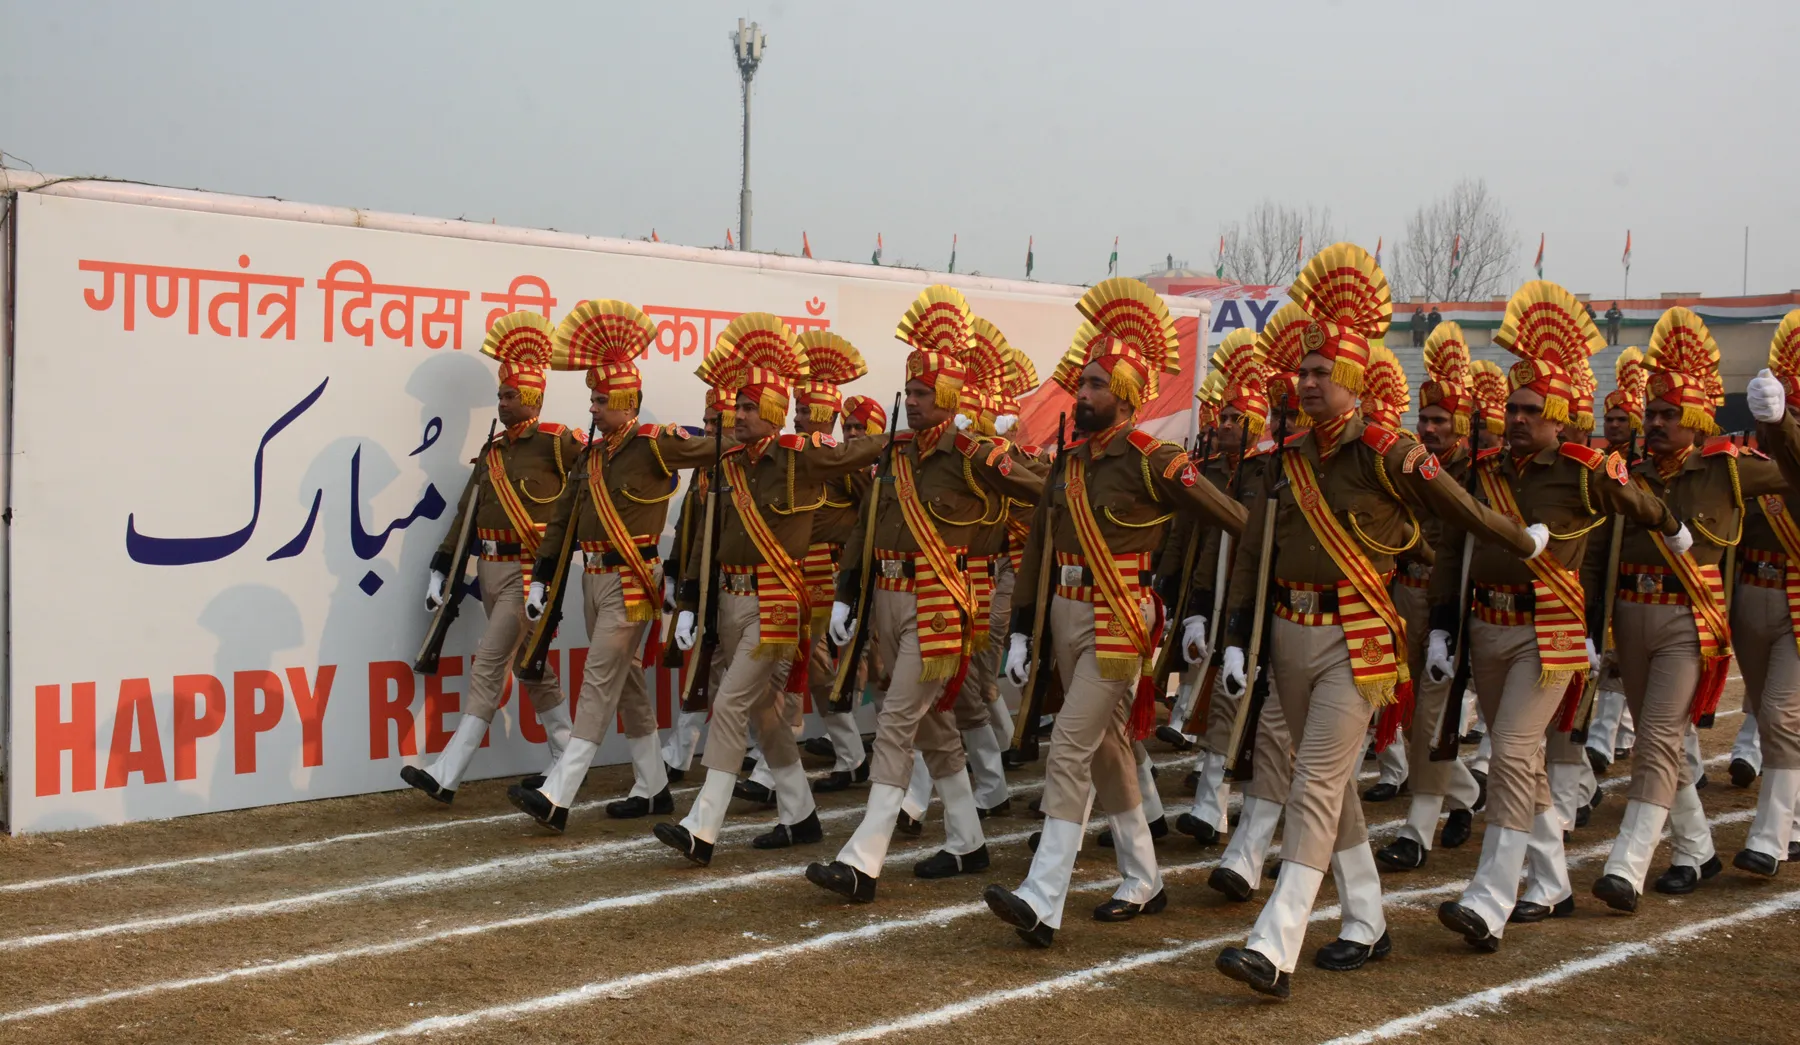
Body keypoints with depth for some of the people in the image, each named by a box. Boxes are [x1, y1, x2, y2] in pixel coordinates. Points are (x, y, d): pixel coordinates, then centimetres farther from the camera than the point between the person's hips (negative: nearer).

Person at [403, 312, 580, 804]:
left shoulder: (556, 443, -8)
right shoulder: (492, 452, 12)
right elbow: (467, 513, 13)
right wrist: (441, 569, 9)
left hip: (528, 571, -7)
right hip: (491, 569, 7)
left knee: (489, 663, -10)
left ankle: (447, 773, -9)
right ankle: (566, 764, 26)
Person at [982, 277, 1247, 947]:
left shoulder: (1153, 460, -12)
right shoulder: (1069, 461, 10)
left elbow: (1235, 526, -9)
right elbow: (1038, 547, 13)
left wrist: (1199, 608, -8)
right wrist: (1020, 631, 9)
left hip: (1118, 625, -8)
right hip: (1066, 618, 8)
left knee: (1069, 751, -14)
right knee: (1108, 750, 16)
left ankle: (1042, 903, -15)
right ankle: (1143, 881, 29)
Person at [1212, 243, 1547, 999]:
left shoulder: (1388, 456, -10)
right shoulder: (1288, 459, 7)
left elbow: (1463, 511, 1)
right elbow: (1253, 554, 9)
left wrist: (1528, 545, 16)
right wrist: (1236, 640, 5)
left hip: (1354, 640, -6)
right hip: (1289, 633, 6)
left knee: (1316, 787, -11)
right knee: (1334, 783, 15)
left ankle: (1275, 951, -15)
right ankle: (1366, 926, 28)